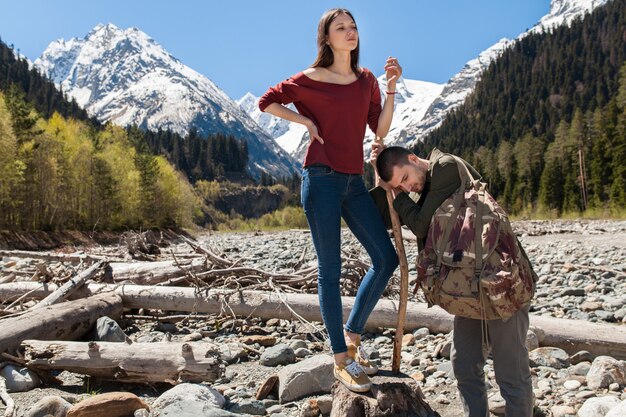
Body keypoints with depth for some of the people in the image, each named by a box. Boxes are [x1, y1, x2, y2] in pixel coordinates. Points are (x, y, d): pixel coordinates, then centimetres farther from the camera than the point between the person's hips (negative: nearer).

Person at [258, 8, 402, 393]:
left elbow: (381, 130, 8)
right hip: (322, 178, -6)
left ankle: (353, 333, 21)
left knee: (386, 258, 2)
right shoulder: (310, 79, 0)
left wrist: (392, 88, -1)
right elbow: (267, 102, 10)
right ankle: (342, 361, 9)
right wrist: (306, 121, 0)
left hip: (354, 181, 6)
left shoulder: (367, 80, 14)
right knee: (330, 270, -1)